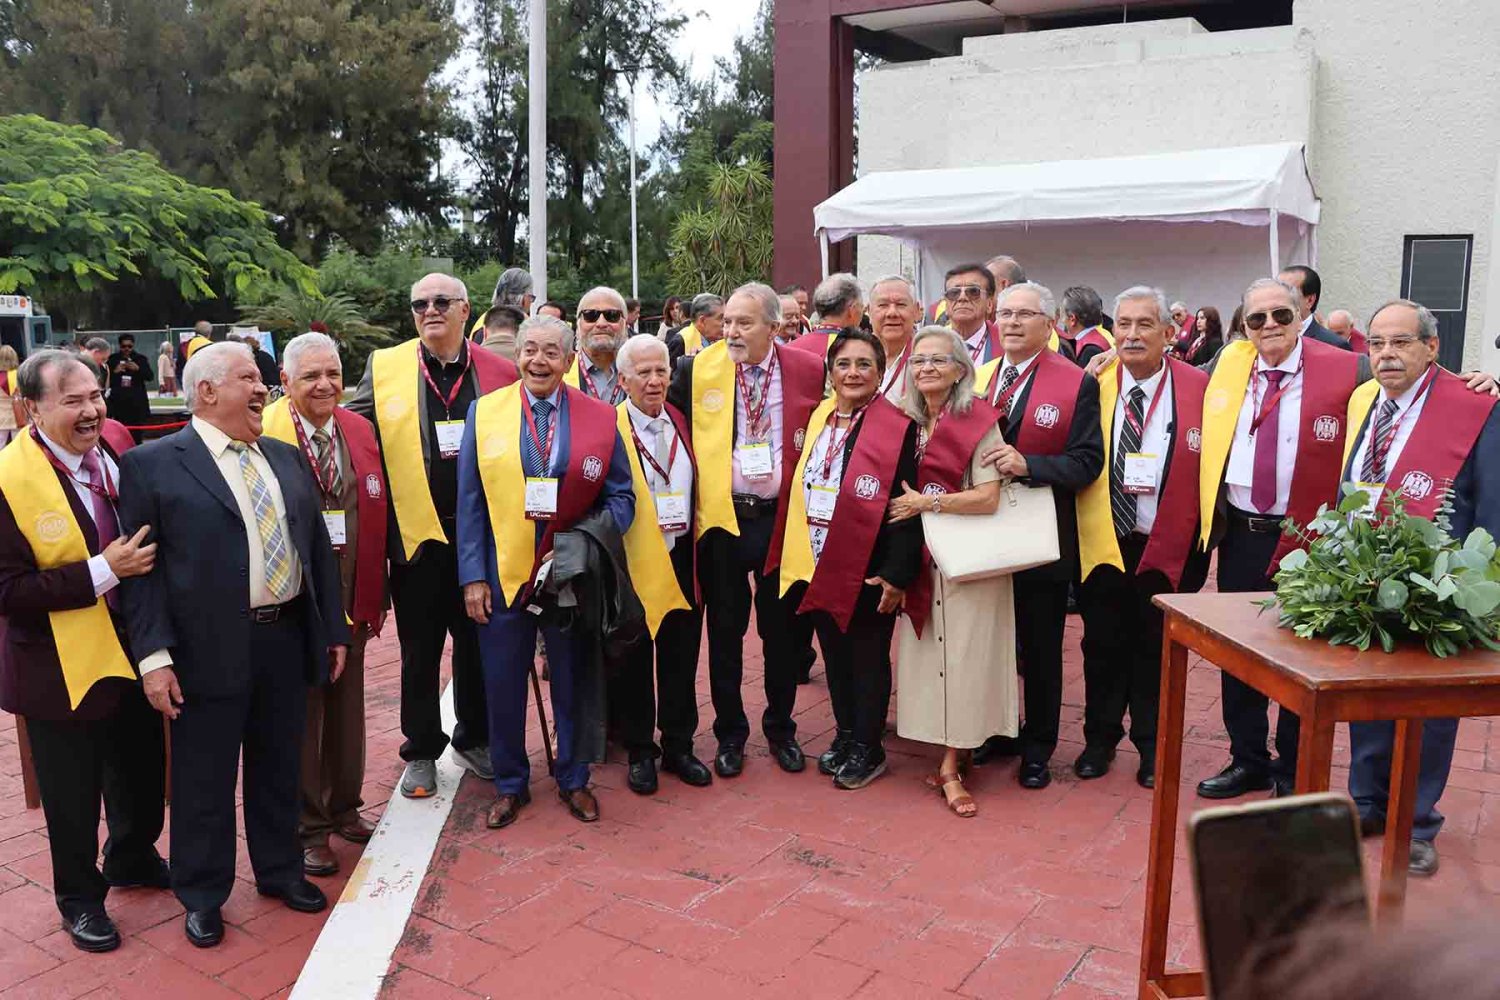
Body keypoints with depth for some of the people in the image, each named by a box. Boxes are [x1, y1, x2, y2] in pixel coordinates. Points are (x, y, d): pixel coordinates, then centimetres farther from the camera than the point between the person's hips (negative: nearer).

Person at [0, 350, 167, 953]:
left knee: (141, 772, 23)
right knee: (74, 795, 14)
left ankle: (131, 859, 49)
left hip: (131, 650, 6)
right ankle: (79, 897, 36)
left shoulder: (116, 452, -3)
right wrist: (102, 571, -28)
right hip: (63, 669, -6)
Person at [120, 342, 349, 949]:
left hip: (287, 639, 5)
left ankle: (280, 871, 36)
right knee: (205, 780, 9)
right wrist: (154, 655, -15)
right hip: (209, 649, -5)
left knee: (279, 768, 17)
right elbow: (141, 566, -9)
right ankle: (203, 896, 28)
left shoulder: (285, 457, 12)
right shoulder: (152, 464, -5)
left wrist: (333, 628, 11)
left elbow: (317, 545, 13)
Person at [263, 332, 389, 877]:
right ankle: (306, 826, 24)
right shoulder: (264, 434, -13)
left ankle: (343, 806, 37)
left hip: (352, 598, 6)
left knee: (347, 704, 18)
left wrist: (377, 592, 8)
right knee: (300, 711, 8)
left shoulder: (359, 430, 5)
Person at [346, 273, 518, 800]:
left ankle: (474, 739, 32)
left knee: (477, 643, 14)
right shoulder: (385, 368, 1)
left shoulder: (499, 371, 1)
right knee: (419, 651, 10)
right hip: (416, 533, 0)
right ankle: (421, 752, 25)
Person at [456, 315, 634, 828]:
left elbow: (620, 497, 0)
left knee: (573, 682, 13)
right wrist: (473, 575, -5)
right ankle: (510, 784, 30)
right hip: (503, 573, 0)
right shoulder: (484, 412, 0)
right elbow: (470, 502, 0)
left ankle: (573, 780, 33)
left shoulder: (601, 417, -1)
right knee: (503, 685, 10)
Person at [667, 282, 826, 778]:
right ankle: (730, 734, 25)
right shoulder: (698, 369, -3)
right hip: (721, 517, 0)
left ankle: (781, 728, 30)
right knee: (725, 630, 9)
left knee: (781, 629, 12)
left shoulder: (808, 370, -2)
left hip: (781, 517, 0)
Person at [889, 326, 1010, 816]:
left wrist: (925, 503, -14)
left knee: (964, 656, -2)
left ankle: (951, 767, 5)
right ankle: (951, 753, 16)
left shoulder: (979, 421, -9)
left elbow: (989, 497, -15)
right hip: (920, 558, 5)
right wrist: (904, 507, 4)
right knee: (928, 655, 5)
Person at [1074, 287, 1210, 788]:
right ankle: (1100, 739, 29)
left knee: (1156, 650, 12)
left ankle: (1151, 745, 28)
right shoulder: (1093, 385, -1)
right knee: (1104, 647, 13)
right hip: (1102, 542, 1)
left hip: (1169, 546, -1)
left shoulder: (1197, 386, -4)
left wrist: (1204, 535, -6)